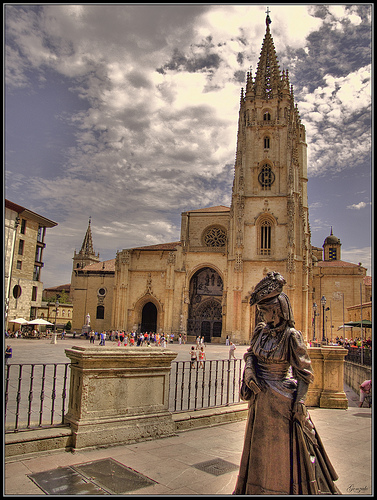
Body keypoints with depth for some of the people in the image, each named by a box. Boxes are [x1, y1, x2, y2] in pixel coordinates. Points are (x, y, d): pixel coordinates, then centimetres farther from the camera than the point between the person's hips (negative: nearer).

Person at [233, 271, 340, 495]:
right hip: (260, 397, 7)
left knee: (283, 448, 8)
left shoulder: (291, 336, -17)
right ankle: (260, 488, 39)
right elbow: (250, 354, 15)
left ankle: (284, 488, 29)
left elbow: (304, 373, -14)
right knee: (260, 445, 20)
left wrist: (300, 403, -18)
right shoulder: (260, 331, 1)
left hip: (281, 398, -6)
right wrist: (249, 371, -4)